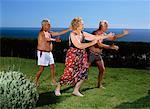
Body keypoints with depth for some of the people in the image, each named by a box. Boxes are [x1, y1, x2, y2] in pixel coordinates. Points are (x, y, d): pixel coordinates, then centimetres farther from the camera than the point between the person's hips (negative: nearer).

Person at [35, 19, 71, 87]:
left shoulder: (49, 33, 10)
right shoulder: (41, 33, -13)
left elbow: (59, 33, 8)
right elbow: (47, 39, -32)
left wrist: (68, 29, 4)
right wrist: (55, 40, -21)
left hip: (49, 52, 8)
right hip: (42, 53, -8)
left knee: (52, 66, 7)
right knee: (42, 68, -3)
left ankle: (53, 81, 16)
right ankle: (36, 82, 12)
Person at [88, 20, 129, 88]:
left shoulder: (103, 34, 7)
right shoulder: (95, 33, -18)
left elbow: (112, 38, 16)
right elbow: (100, 45, -27)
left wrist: (123, 34, 11)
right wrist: (111, 47, -29)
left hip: (98, 54, 8)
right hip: (92, 53, -8)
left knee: (102, 69, 4)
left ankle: (99, 84, 18)